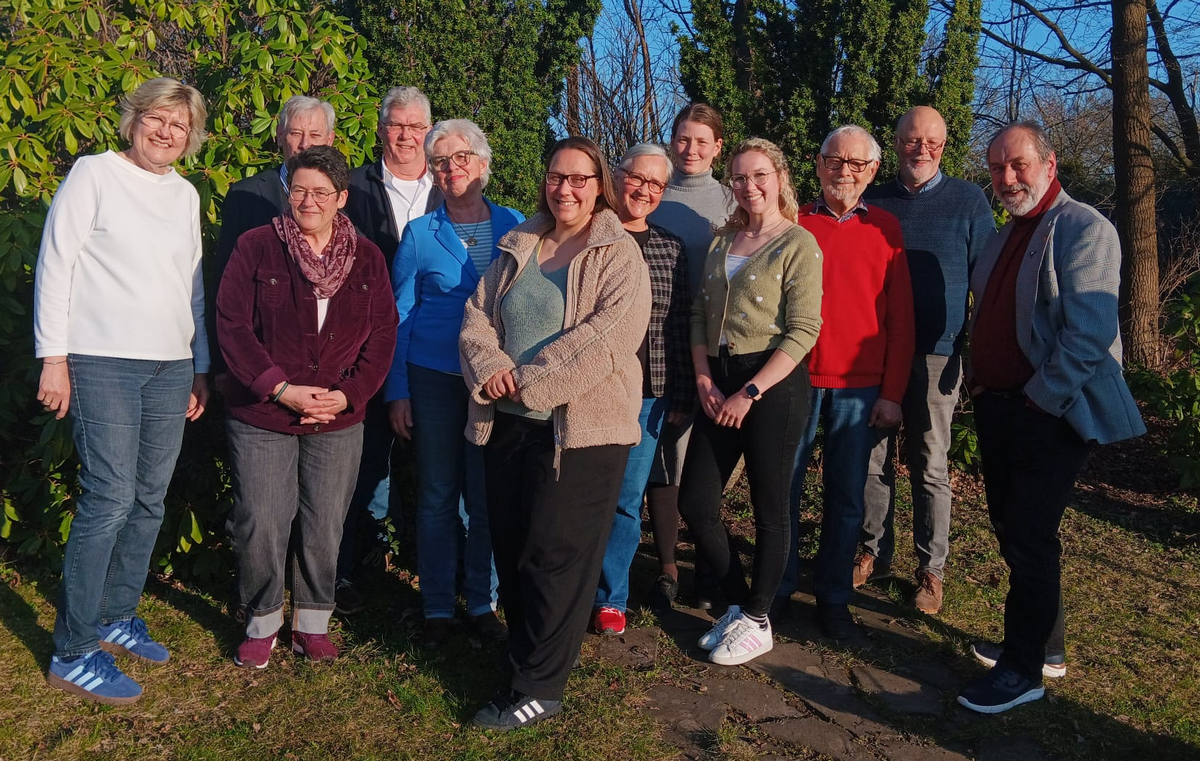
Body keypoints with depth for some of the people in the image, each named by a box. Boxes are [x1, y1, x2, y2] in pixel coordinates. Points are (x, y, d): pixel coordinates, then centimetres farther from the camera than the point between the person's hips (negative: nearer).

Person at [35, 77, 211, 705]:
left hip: (171, 367, 6)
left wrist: (200, 368, 18)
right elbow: (55, 264, -4)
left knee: (150, 500, 8)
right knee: (109, 500, -9)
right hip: (103, 363, -6)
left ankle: (116, 618, 25)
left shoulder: (186, 195, 15)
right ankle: (73, 652, 3)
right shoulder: (95, 174, -1)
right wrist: (54, 357, -10)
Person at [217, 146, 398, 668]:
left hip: (339, 422, 2)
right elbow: (232, 324, -7)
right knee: (261, 524, 2)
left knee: (325, 526, 8)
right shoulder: (256, 247, -2)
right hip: (261, 418, -2)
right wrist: (279, 388, -15)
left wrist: (349, 394, -8)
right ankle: (262, 621, 24)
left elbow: (382, 333, 4)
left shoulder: (367, 257, 5)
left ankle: (313, 622, 28)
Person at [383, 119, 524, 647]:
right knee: (437, 496, 6)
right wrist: (397, 391, -2)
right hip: (433, 379, -1)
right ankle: (437, 608, 19)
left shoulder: (513, 226, 4)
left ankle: (482, 603, 21)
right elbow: (398, 317, 3)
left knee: (488, 497, 6)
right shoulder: (420, 234, 2)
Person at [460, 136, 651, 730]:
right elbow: (477, 316, 9)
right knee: (510, 547, 12)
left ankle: (537, 687, 11)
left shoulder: (619, 256, -4)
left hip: (581, 430, -5)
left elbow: (605, 338, -17)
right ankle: (527, 652, 31)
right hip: (507, 423, 6)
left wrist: (529, 383, -17)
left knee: (556, 555, -1)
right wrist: (492, 369, -11)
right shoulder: (517, 248, 14)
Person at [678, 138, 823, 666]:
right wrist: (703, 378, -3)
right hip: (719, 384, 7)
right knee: (695, 503, 6)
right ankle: (737, 603, 25)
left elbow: (803, 331, -12)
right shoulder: (722, 241, 14)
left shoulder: (798, 244, -5)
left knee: (769, 509, 4)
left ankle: (757, 622, 21)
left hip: (774, 383, -6)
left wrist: (750, 393, -16)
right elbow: (700, 315, 12)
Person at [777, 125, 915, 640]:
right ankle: (778, 588, 23)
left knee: (847, 496, 7)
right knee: (782, 487, 7)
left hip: (859, 385, 0)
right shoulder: (793, 225, 4)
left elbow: (900, 317, 4)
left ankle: (834, 597, 22)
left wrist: (892, 392, -2)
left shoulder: (885, 229, 5)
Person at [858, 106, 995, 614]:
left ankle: (930, 569, 16)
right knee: (872, 460, 7)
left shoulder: (968, 201, 3)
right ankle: (874, 554, 22)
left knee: (930, 467, 4)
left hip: (934, 355, -2)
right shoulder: (873, 202, 9)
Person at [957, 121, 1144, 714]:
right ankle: (1044, 646, 31)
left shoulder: (1082, 229, -13)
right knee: (1011, 528, 15)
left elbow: (1089, 332, -21)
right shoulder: (1003, 239, 15)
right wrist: (981, 384, 12)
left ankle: (1024, 668, 12)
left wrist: (1040, 399, -18)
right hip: (997, 408, 9)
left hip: (1049, 415, -9)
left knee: (1029, 538, -3)